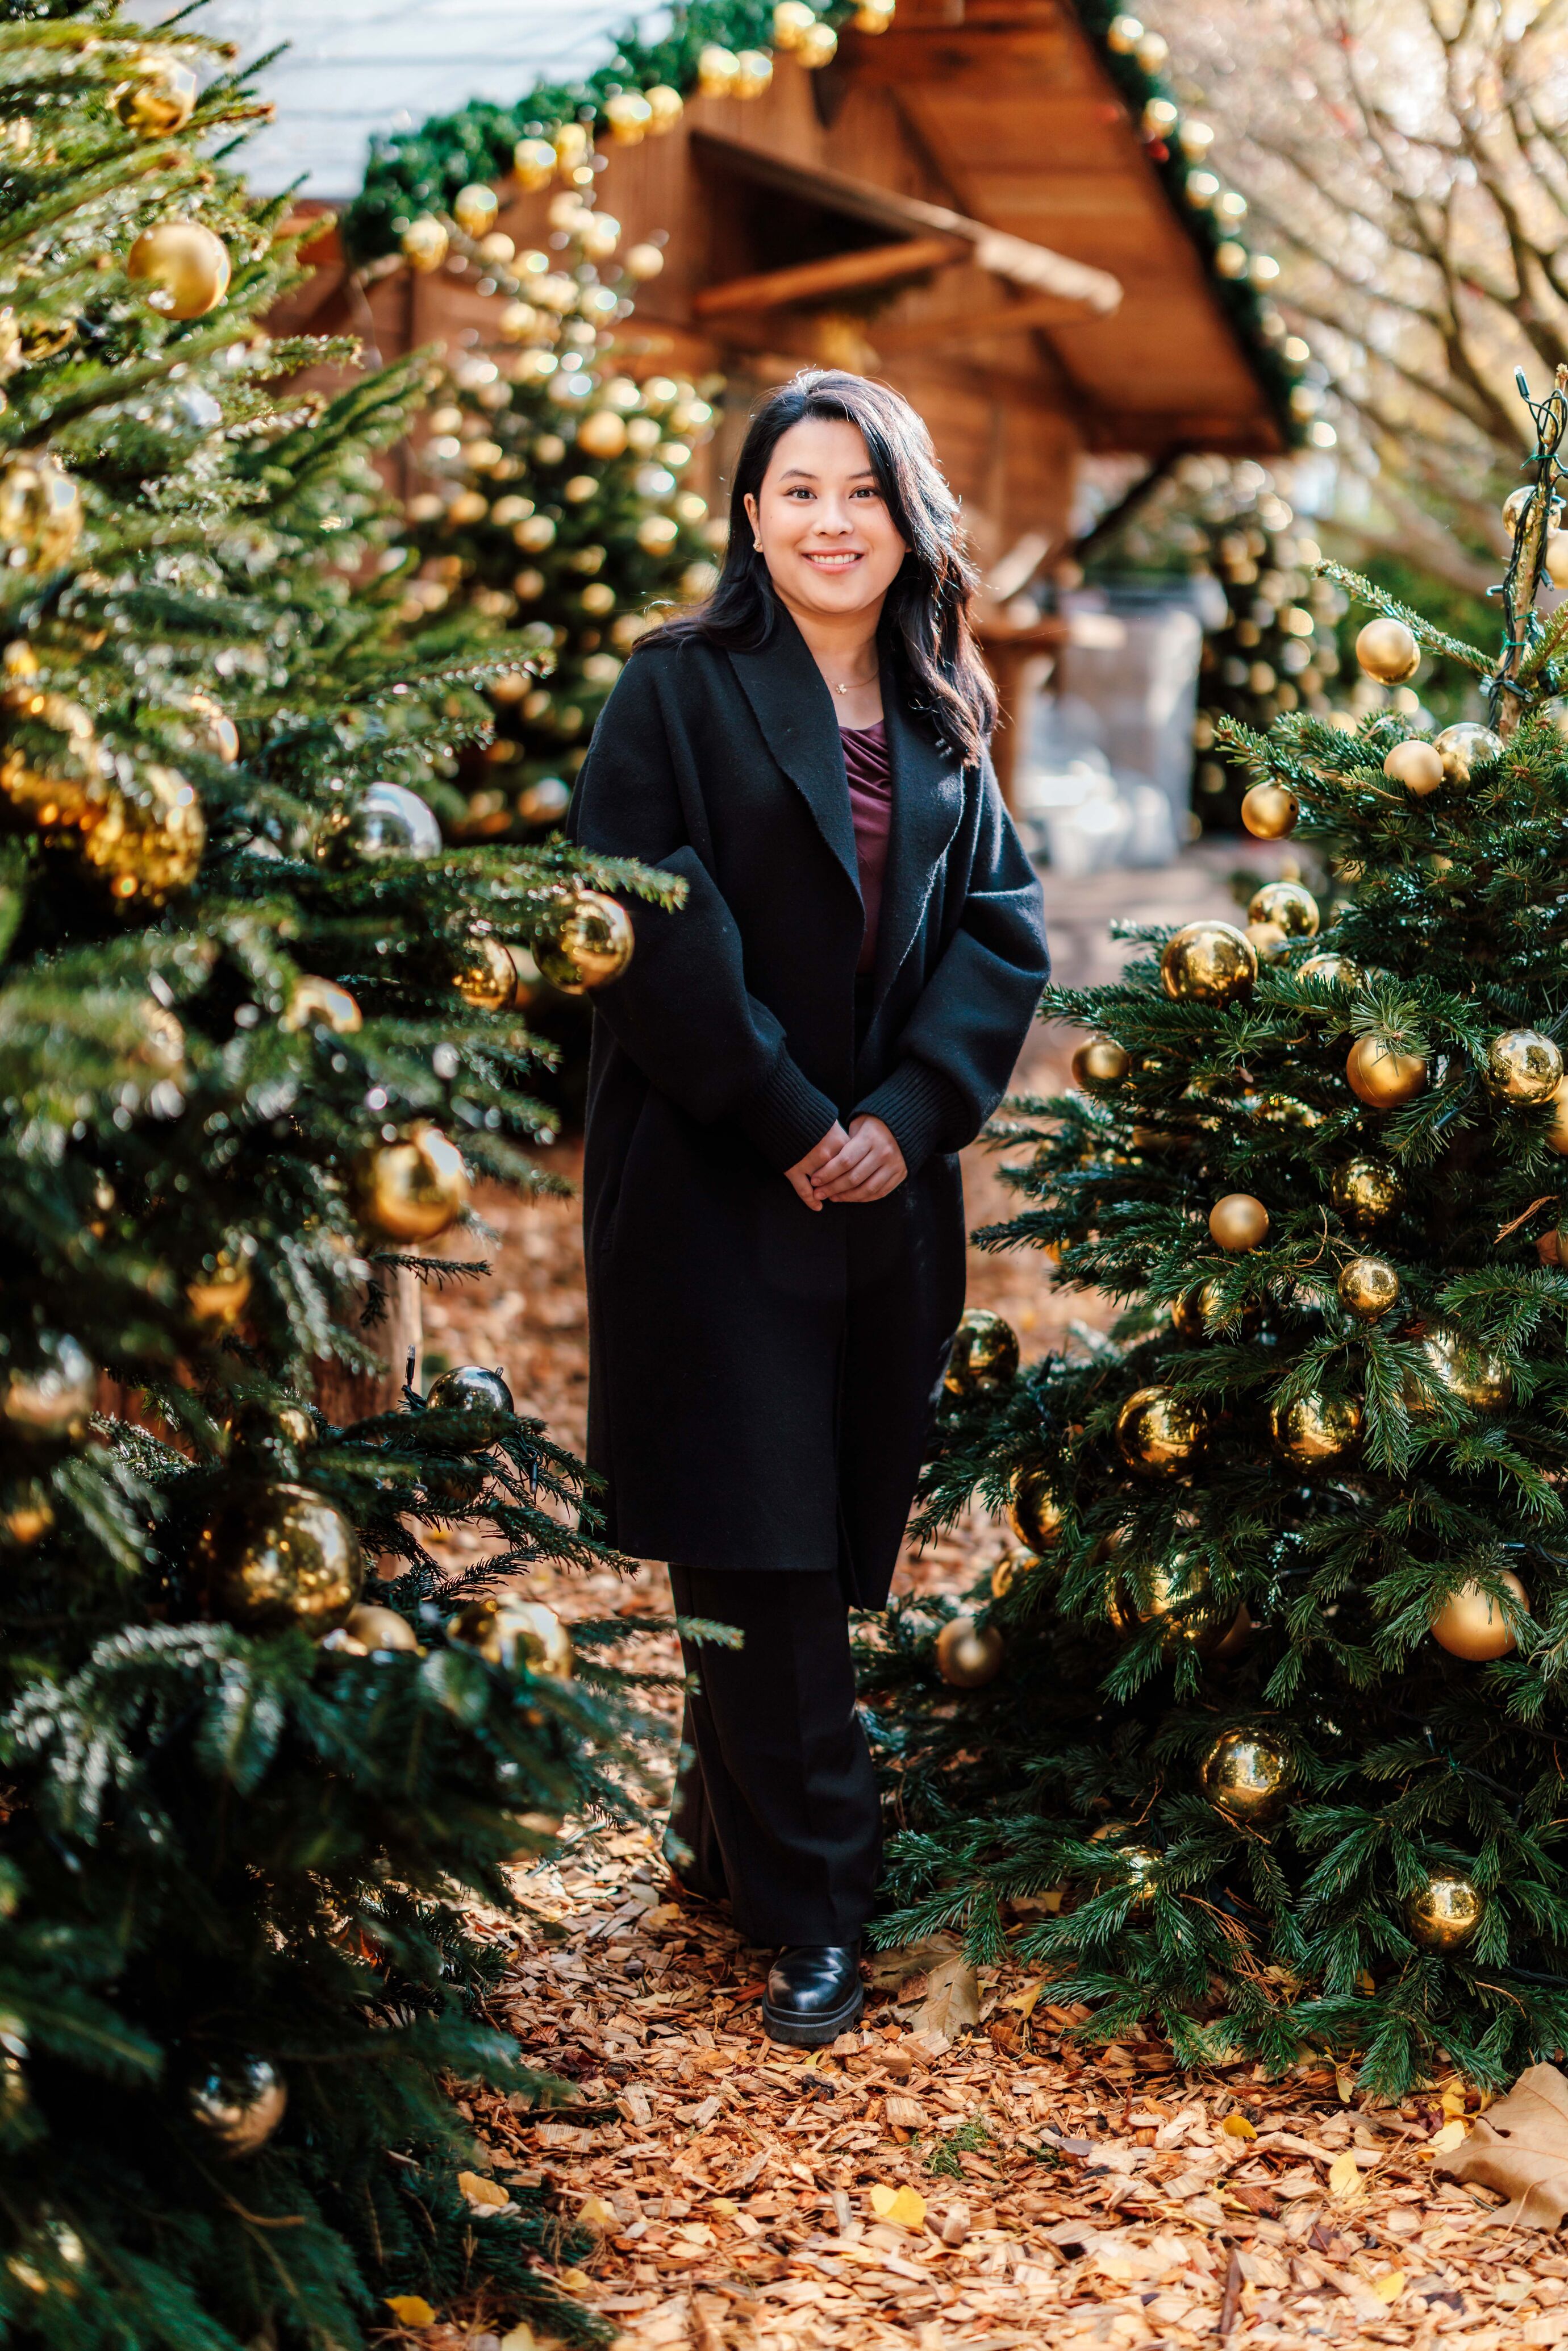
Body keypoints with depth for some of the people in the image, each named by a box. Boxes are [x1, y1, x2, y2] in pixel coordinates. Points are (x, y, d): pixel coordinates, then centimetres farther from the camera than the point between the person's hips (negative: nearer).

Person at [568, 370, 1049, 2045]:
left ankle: (725, 1829, 28)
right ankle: (809, 1904, 3)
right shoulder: (678, 690, -3)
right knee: (758, 1547, -4)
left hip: (890, 1191, 5)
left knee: (841, 1535, 10)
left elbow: (1003, 930, 6)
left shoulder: (939, 721, 12)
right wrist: (787, 1122, -14)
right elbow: (649, 925, -12)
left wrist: (913, 1111, -9)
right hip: (715, 1184, -5)